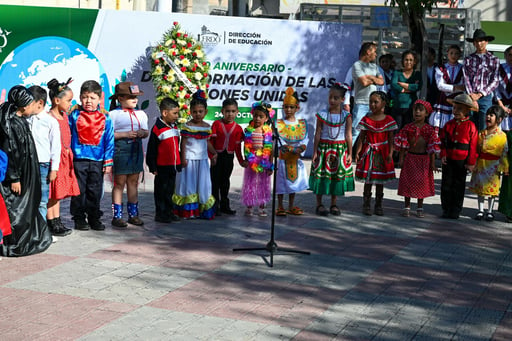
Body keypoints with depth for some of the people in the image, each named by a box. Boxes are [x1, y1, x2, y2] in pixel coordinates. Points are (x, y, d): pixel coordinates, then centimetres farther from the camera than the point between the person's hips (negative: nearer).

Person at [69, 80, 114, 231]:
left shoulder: (105, 119, 4)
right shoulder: (74, 115, 1)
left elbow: (109, 141, 6)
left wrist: (108, 162, 3)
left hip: (97, 161, 1)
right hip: (78, 160, -1)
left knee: (95, 191, 9)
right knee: (79, 190, 4)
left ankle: (94, 217, 20)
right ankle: (79, 218, 14)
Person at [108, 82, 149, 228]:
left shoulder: (140, 114, 13)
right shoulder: (114, 114, -6)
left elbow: (146, 132, 15)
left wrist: (143, 133, -8)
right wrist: (125, 134, -18)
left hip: (136, 149, 6)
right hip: (120, 149, -5)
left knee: (133, 182, 10)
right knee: (119, 182, -1)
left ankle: (133, 214, 18)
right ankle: (117, 215, 6)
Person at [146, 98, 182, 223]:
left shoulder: (175, 127, 10)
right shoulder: (157, 129, -14)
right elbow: (151, 150, -12)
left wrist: (179, 163, 21)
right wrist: (153, 167, -13)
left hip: (173, 165, 7)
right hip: (162, 167, -7)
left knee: (170, 189, 14)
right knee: (161, 190, 2)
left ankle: (168, 212, 24)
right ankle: (160, 214, 10)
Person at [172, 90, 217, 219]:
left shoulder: (207, 126, 7)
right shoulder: (187, 126, -8)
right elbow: (183, 142, -8)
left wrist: (214, 153, 13)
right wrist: (183, 158, -11)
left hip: (202, 160, 5)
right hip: (189, 159, -5)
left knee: (202, 184, 7)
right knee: (188, 184, 1)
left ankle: (203, 210, 14)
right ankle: (188, 211, 7)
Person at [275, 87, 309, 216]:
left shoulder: (302, 123, 6)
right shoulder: (278, 123, -5)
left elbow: (304, 139, 1)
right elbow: (278, 140, -14)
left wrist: (302, 147, -21)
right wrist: (293, 149, -25)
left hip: (296, 158, 4)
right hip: (283, 158, -3)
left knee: (294, 181, 12)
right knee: (281, 183, 0)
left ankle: (291, 207, 22)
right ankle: (280, 207, 10)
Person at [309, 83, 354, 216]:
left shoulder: (346, 116, 0)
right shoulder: (322, 114, -2)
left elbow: (348, 135, 1)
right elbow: (318, 134, 0)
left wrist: (350, 154, 0)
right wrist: (315, 152, -2)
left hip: (340, 149, 1)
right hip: (324, 148, -1)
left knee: (338, 175, 5)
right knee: (321, 174, 1)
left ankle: (334, 204, 17)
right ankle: (319, 204, 11)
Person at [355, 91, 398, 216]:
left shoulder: (389, 120, -1)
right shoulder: (366, 120, -1)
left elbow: (390, 139, -1)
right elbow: (362, 138, 0)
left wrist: (390, 153, -9)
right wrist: (357, 152, -9)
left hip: (382, 153, 0)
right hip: (368, 152, 0)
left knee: (380, 181, 8)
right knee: (368, 180, 3)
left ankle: (378, 205, 17)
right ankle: (366, 205, 10)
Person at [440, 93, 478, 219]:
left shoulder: (471, 126, -5)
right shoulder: (449, 124, 4)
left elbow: (473, 146, -4)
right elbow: (442, 141, 6)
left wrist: (471, 162, -6)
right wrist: (443, 155, -5)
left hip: (462, 161, -2)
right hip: (448, 160, 3)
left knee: (459, 185, 7)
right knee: (446, 184, 6)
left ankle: (456, 210, 16)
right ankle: (446, 209, 16)